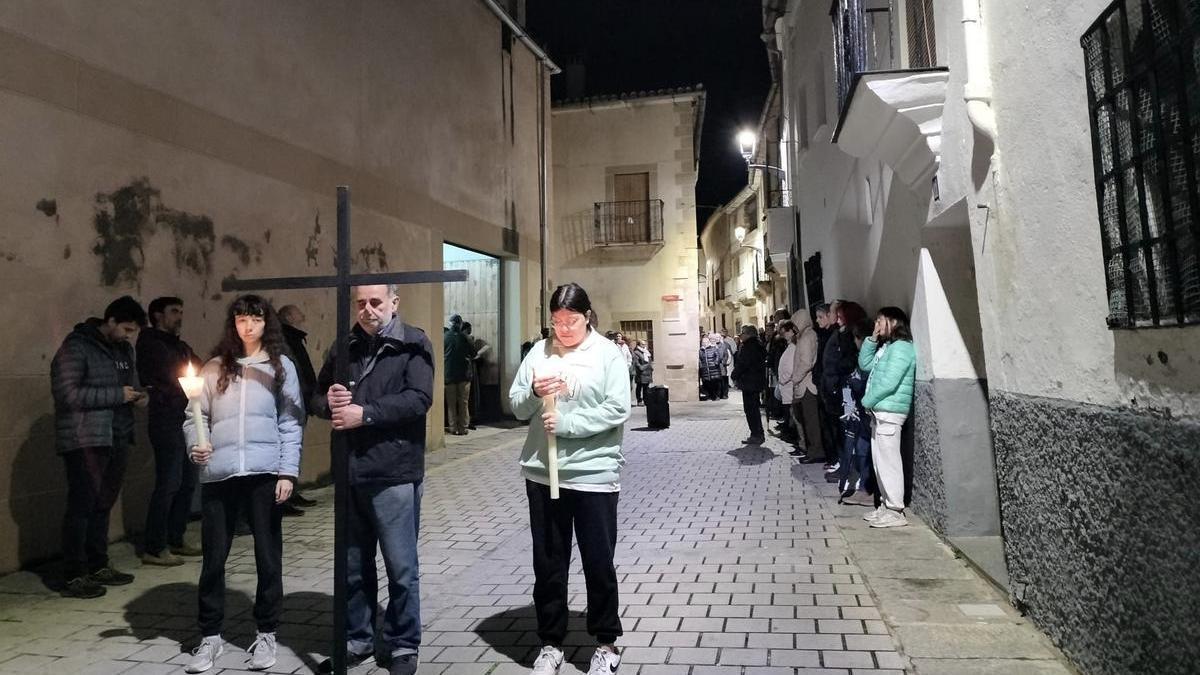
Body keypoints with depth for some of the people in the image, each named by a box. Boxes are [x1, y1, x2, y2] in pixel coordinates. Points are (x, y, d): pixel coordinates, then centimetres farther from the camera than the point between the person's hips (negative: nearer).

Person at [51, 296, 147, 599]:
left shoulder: (124, 348, 14)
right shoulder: (76, 347, -9)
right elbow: (66, 393, -17)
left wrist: (137, 394, 3)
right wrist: (117, 395, -18)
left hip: (116, 439, 7)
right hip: (85, 441, -7)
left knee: (103, 505, 13)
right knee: (82, 505, -2)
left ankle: (98, 567, 23)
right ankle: (74, 577, 6)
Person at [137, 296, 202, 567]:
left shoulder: (180, 346, 20)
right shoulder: (150, 344, -3)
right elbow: (174, 376, -13)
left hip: (187, 419, 8)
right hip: (166, 420, -8)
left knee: (187, 483, 10)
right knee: (168, 484, -8)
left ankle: (175, 540, 20)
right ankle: (153, 549, -1)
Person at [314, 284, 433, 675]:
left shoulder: (413, 344, -4)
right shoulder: (345, 347, 11)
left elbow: (419, 398, -16)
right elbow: (317, 396, 16)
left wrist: (364, 413, -21)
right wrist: (329, 401, -7)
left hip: (394, 474, -5)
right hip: (350, 474, 5)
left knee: (401, 567, 6)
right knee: (353, 565, 16)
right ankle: (356, 640, 33)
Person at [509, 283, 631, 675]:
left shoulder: (608, 354, -4)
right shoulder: (539, 352, 5)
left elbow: (617, 409, -12)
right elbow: (516, 407, 6)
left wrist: (565, 423, -17)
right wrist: (534, 392, -15)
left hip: (594, 474, -3)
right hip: (542, 473, 3)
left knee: (598, 564, 9)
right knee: (548, 564, 14)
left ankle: (606, 643, 29)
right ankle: (551, 642, 31)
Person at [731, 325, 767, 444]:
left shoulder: (747, 347, -17)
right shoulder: (759, 346, 13)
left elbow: (741, 364, -21)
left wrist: (735, 376, -6)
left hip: (749, 383, -10)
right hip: (758, 381, 10)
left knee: (750, 409, -5)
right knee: (754, 409, 17)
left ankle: (756, 435, -3)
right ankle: (759, 435, 23)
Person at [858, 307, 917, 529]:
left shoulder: (900, 347, -14)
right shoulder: (886, 346, 17)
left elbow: (888, 383, -20)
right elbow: (865, 364, 18)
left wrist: (867, 401, -10)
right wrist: (872, 340, 10)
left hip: (889, 412, -10)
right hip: (880, 411, 10)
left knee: (888, 461, -7)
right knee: (879, 460, 13)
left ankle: (895, 511, -1)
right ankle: (887, 505, 21)